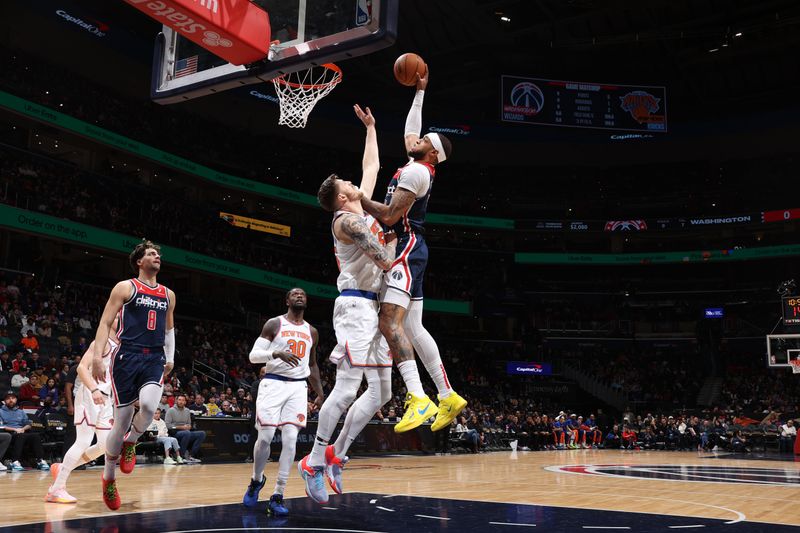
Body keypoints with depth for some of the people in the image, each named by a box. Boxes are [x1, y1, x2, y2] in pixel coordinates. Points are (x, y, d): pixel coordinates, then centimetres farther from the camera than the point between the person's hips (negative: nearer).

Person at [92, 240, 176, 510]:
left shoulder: (168, 294, 17)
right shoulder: (125, 287, 3)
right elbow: (105, 323, -3)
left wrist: (170, 358, 18)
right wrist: (97, 356, -15)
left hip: (155, 359, 3)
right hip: (128, 357, -3)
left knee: (148, 404, -27)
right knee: (122, 421, -1)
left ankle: (130, 443, 5)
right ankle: (109, 478, 21)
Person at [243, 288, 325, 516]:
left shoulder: (312, 332, 14)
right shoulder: (274, 324, 0)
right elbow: (254, 355, -6)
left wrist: (320, 392, 14)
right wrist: (278, 353, -23)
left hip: (298, 387, 3)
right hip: (273, 383, -3)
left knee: (290, 440, -7)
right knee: (265, 437, -5)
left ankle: (277, 497, -2)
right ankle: (257, 480, 23)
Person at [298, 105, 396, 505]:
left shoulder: (362, 209, 17)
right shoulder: (346, 220, -10)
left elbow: (371, 166, 30)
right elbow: (386, 260, -16)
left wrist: (371, 127, 35)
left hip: (373, 307, 10)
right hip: (356, 305, -10)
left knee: (381, 391, 8)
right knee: (347, 387, -12)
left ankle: (335, 456, 13)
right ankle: (314, 461, -2)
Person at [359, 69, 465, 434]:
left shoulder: (415, 171, -10)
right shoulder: (418, 167, 18)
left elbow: (389, 216, -17)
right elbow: (410, 129, 35)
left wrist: (358, 198, -6)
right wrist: (419, 91, 40)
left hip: (407, 249, -10)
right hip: (409, 250, 10)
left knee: (389, 322, -22)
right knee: (412, 328, 9)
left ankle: (419, 400, -29)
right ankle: (448, 397, 13)